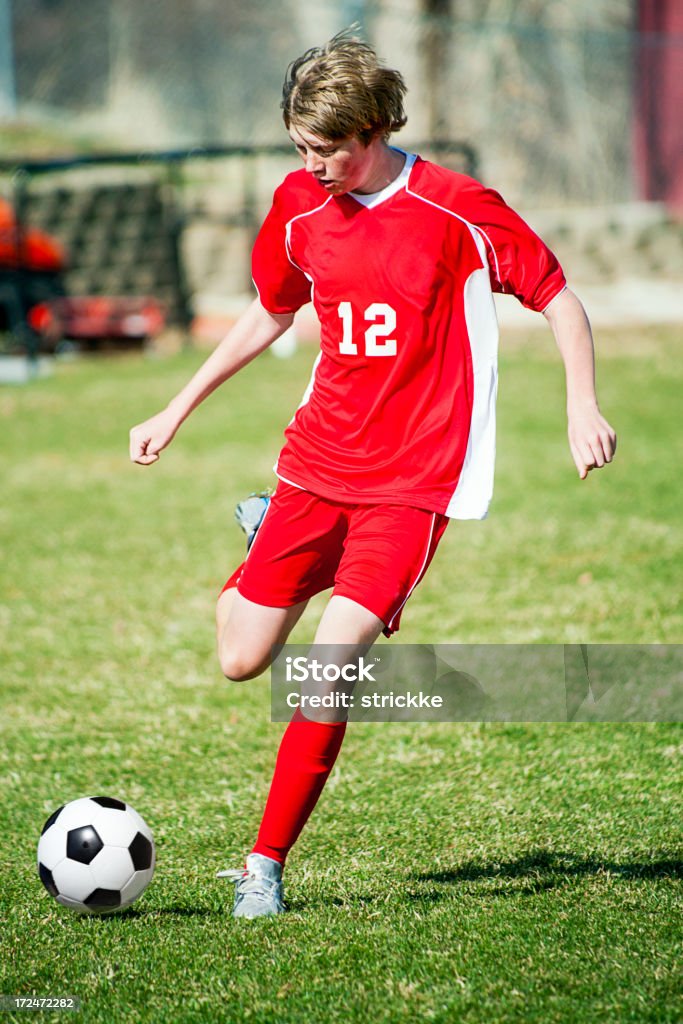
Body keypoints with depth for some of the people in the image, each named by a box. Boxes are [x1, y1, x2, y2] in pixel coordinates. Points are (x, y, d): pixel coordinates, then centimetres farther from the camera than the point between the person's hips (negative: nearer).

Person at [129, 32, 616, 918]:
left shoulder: (458, 212, -10)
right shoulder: (300, 207, 4)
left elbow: (559, 300, -1)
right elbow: (269, 316, 20)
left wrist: (583, 406, -14)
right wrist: (177, 412, 21)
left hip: (412, 481, -4)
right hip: (317, 464, 5)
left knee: (330, 663, -18)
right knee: (242, 660, 1)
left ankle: (265, 866, -7)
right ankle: (268, 541, 36)